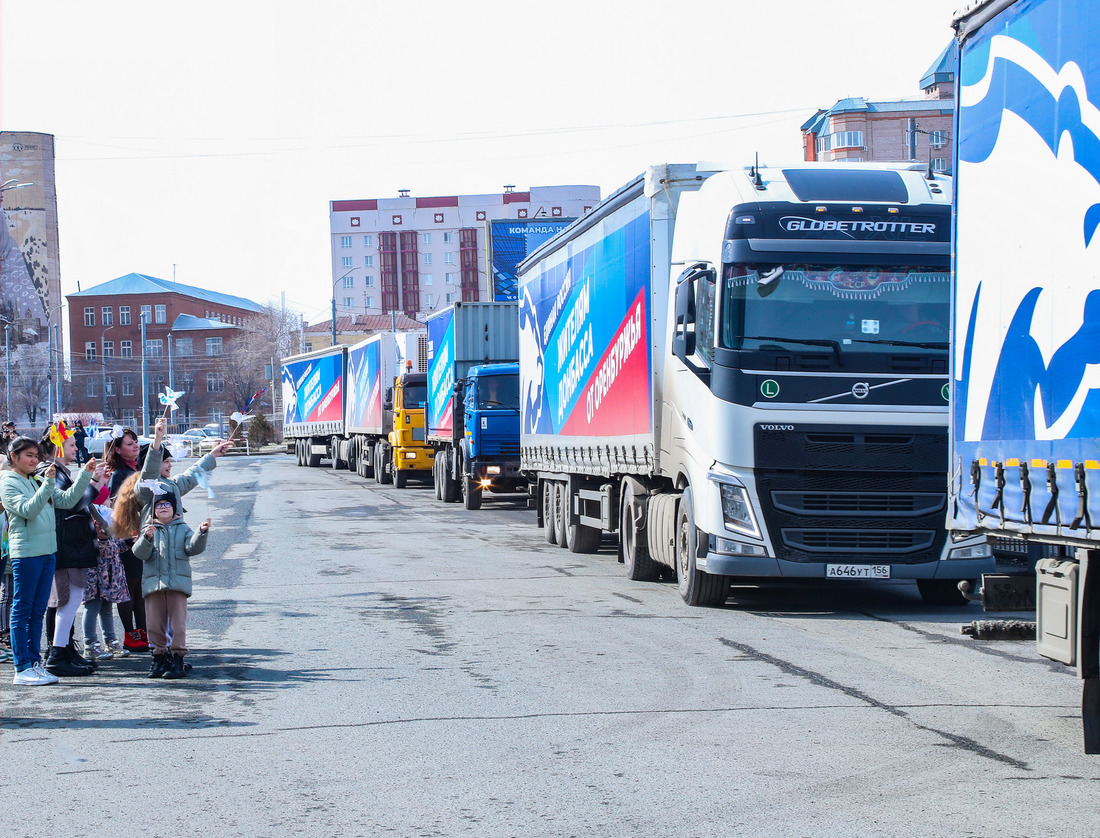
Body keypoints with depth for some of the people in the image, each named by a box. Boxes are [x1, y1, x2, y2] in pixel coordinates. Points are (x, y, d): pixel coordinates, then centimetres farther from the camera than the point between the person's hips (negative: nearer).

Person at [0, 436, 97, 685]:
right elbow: (27, 510, -19)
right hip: (25, 552, -8)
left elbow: (67, 500, 13)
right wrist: (47, 484, -25)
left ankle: (34, 662, 14)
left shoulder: (37, 482, 17)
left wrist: (85, 474, 4)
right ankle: (22, 668, -3)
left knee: (38, 611, 10)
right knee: (22, 610, -3)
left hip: (47, 551, 8)